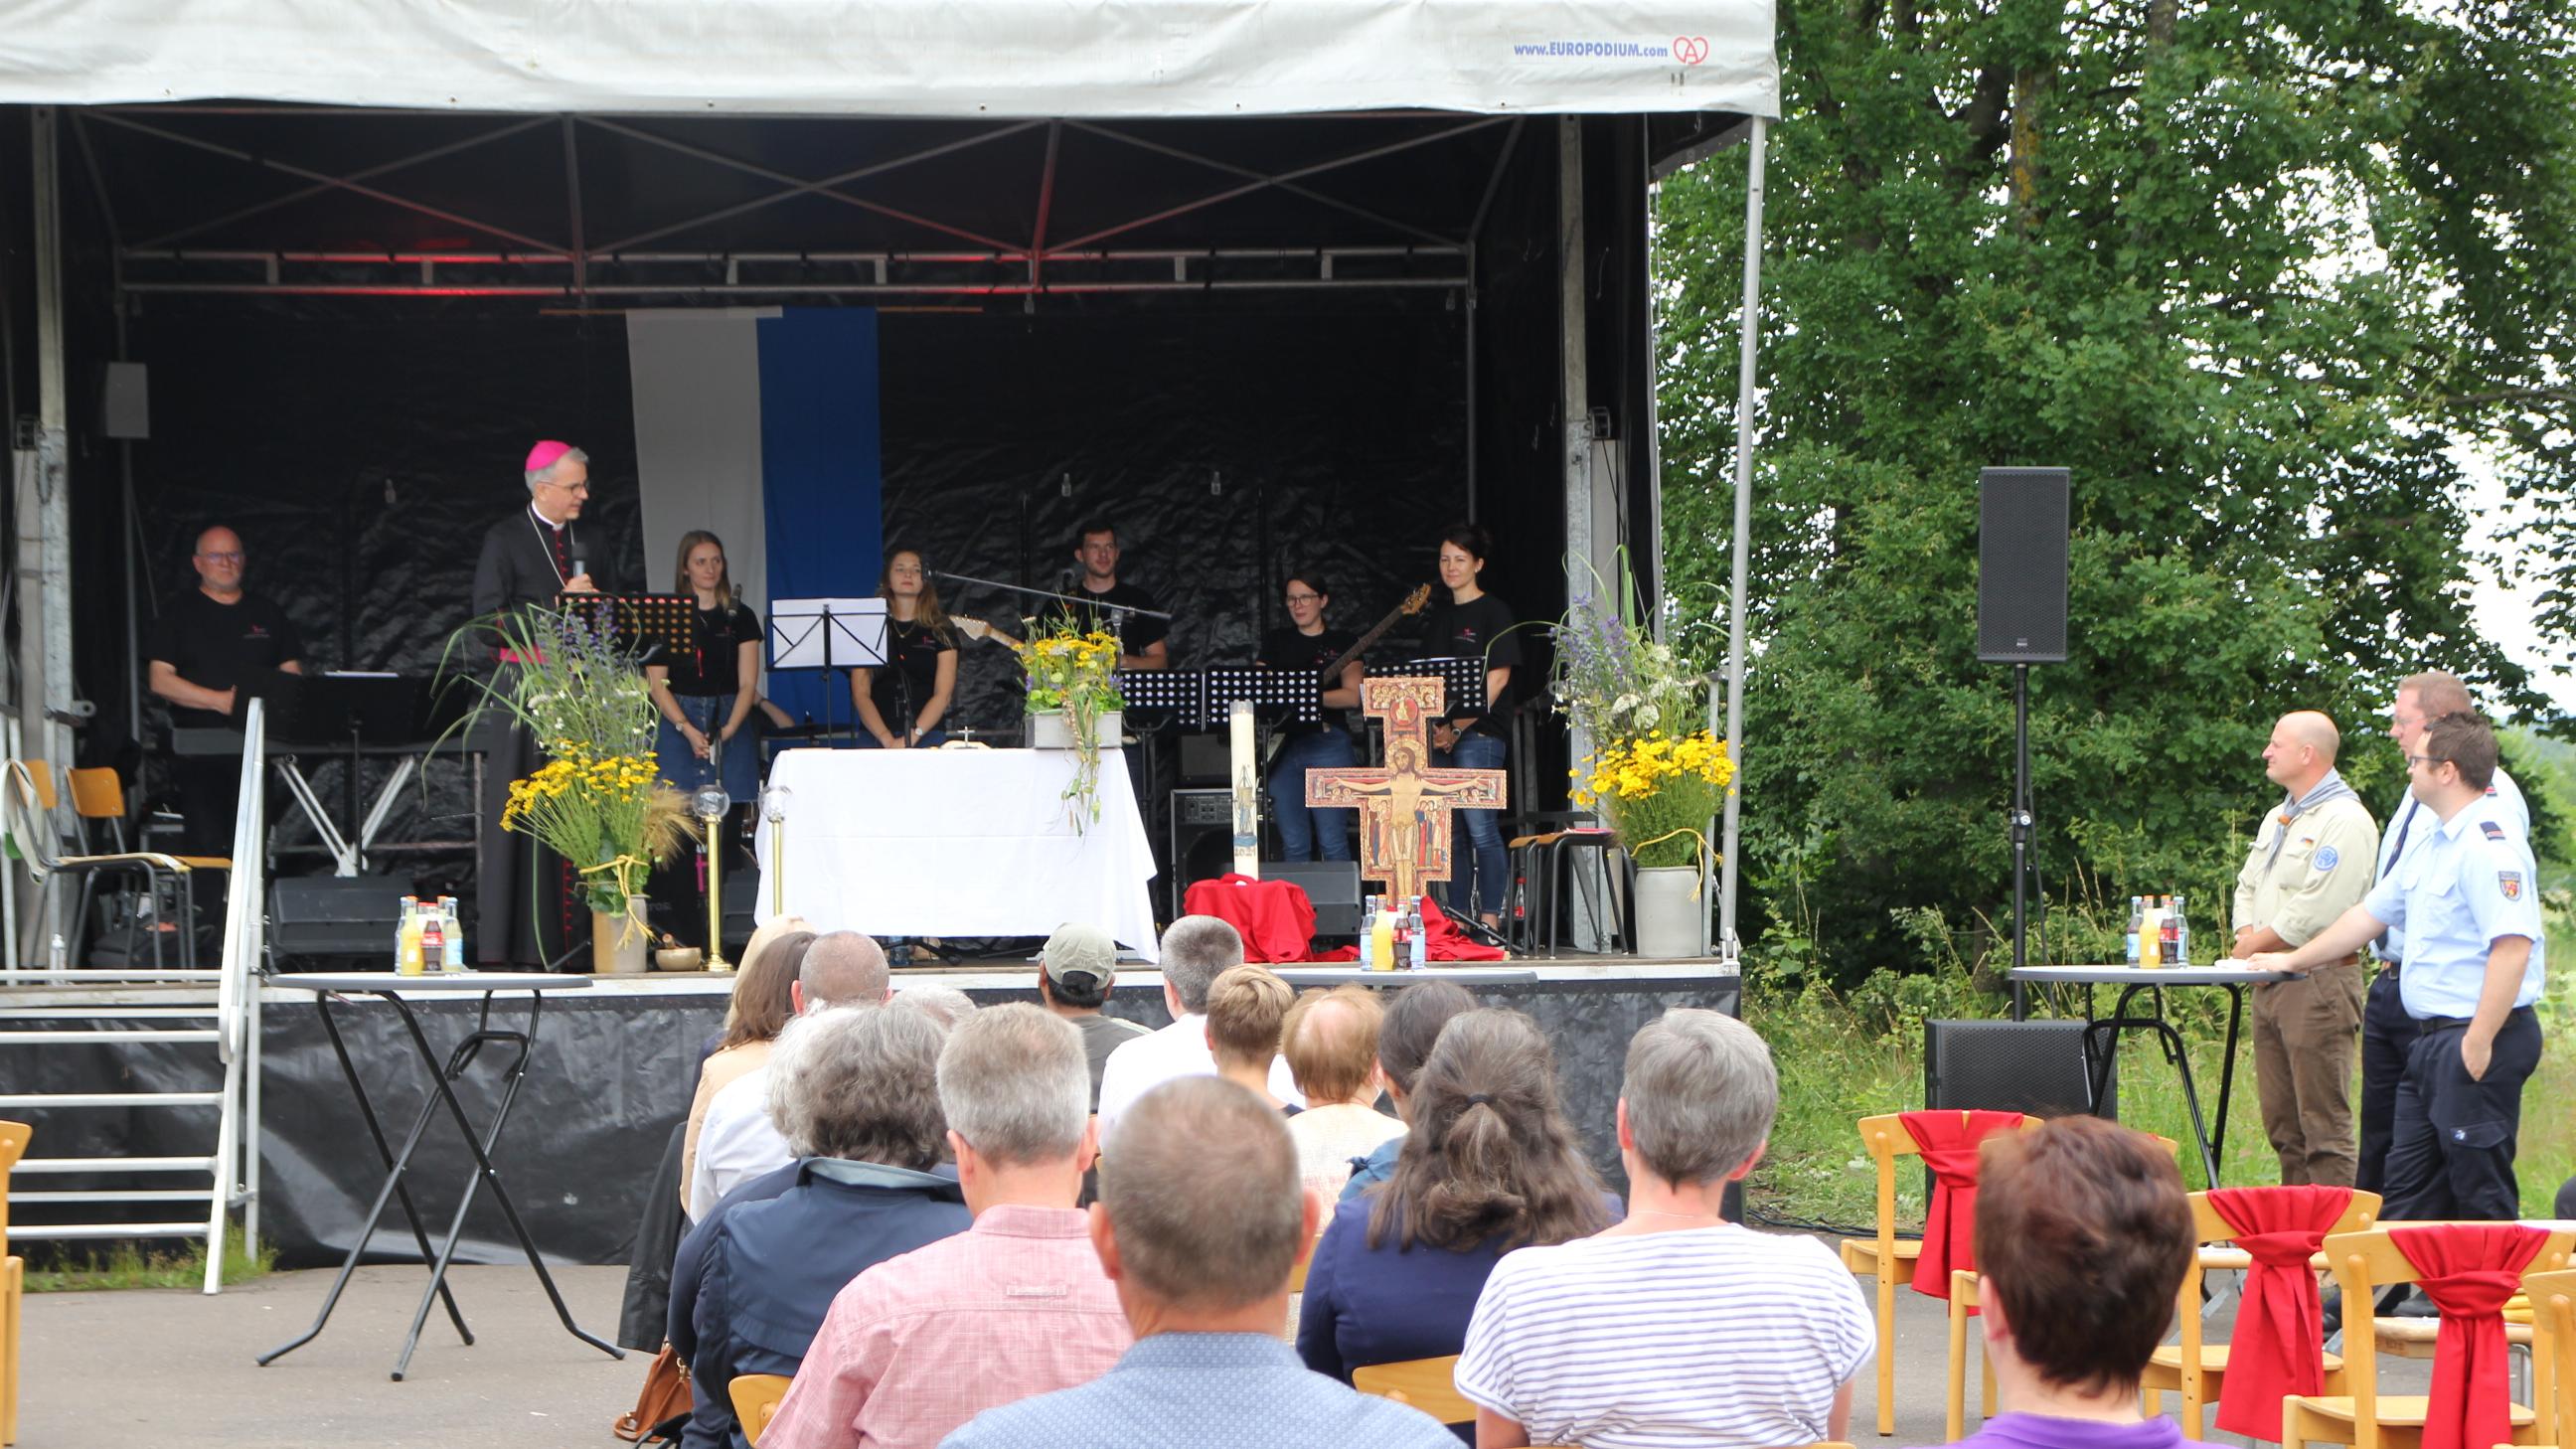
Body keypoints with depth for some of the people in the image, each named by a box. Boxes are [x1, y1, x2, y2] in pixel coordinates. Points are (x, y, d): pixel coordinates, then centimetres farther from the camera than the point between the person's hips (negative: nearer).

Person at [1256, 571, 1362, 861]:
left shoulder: (1342, 642, 8)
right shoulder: (1276, 642, 18)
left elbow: (1352, 696, -4)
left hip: (1328, 743, -3)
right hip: (1282, 747, 3)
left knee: (1332, 843, -8)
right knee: (1294, 845, 2)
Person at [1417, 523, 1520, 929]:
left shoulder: (1494, 613, -2)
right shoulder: (1437, 616, 19)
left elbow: (1497, 678, -9)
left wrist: (1458, 728, -14)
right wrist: (1434, 728, 4)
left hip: (1479, 732, -7)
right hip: (1438, 734, 7)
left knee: (1481, 829, -12)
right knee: (1448, 833, 6)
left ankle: (1490, 921, -12)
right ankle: (1457, 923, 9)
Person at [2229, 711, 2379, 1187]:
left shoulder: (2345, 821, -12)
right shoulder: (2277, 819, 19)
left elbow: (2319, 909, -19)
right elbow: (2248, 885, 23)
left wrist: (2257, 943, -9)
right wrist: (2247, 937, 3)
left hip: (2319, 982, -10)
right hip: (2269, 983, 10)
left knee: (2324, 1126, -9)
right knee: (2282, 1124, 11)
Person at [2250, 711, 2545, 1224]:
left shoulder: (2489, 843, -18)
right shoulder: (2434, 840, 16)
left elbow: (2512, 945, -27)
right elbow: (2371, 913, 28)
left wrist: (2480, 1041, -28)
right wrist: (2293, 960, 34)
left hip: (2481, 1041, -11)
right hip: (2433, 1037, 11)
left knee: (2481, 1191, -7)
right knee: (2408, 1186, 13)